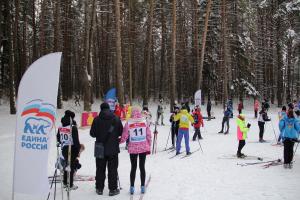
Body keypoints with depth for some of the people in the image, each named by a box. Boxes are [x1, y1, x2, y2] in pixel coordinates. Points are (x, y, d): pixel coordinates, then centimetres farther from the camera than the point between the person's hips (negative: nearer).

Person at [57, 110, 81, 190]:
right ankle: (70, 185, 8)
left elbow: (58, 137, 15)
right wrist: (78, 149, -9)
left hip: (64, 149, 7)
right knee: (72, 166, 2)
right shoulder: (73, 127, -18)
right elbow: (76, 140, -18)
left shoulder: (61, 127, 3)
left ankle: (65, 183, 31)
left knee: (66, 164, 20)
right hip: (72, 149, -7)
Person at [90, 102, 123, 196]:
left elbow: (92, 133, -3)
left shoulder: (97, 119, -7)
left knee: (100, 169, 12)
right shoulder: (116, 119, -5)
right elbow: (121, 132, 0)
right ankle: (113, 189, 8)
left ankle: (99, 188, 19)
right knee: (112, 169, 7)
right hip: (113, 148, 0)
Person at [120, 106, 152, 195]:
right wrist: (149, 147, 10)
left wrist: (118, 141, 14)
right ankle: (143, 187, 15)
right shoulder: (145, 121, -4)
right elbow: (149, 135, 0)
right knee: (142, 167, 10)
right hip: (143, 148, 1)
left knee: (133, 167, 10)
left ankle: (132, 187, 14)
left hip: (133, 148, -1)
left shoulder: (128, 123, -9)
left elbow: (124, 137, -6)